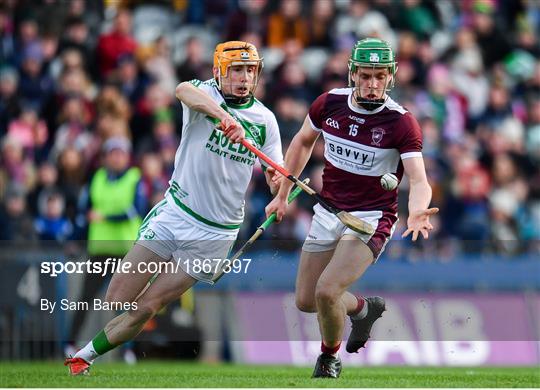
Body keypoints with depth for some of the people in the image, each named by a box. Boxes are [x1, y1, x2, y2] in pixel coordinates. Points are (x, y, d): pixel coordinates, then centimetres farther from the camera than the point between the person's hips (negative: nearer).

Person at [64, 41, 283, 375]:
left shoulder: (265, 119, 3)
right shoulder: (205, 93, -8)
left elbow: (275, 178, 6)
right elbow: (185, 91, -33)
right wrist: (224, 117, -53)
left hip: (213, 232, 1)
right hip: (173, 213, -1)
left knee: (145, 308, -3)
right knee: (118, 297, -6)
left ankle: (85, 356, 11)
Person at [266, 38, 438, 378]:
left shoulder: (402, 123, -18)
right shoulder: (330, 103, -6)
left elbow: (419, 180, -25)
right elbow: (303, 142, 13)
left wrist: (416, 212, -47)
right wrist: (282, 195, 16)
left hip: (371, 218, -5)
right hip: (328, 212, 5)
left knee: (326, 291, -21)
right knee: (306, 301, 9)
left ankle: (329, 358, 8)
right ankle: (363, 308, 40)